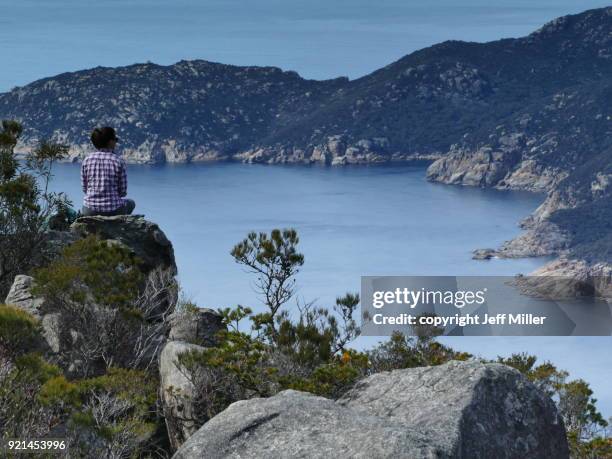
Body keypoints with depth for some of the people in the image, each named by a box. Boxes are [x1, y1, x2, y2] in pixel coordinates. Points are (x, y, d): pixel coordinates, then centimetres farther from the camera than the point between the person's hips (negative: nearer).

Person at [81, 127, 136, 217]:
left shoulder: (87, 159, -2)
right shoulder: (118, 161, -9)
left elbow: (84, 188, 5)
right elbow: (123, 192, -4)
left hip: (90, 212, 2)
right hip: (113, 212, -2)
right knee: (131, 203, 34)